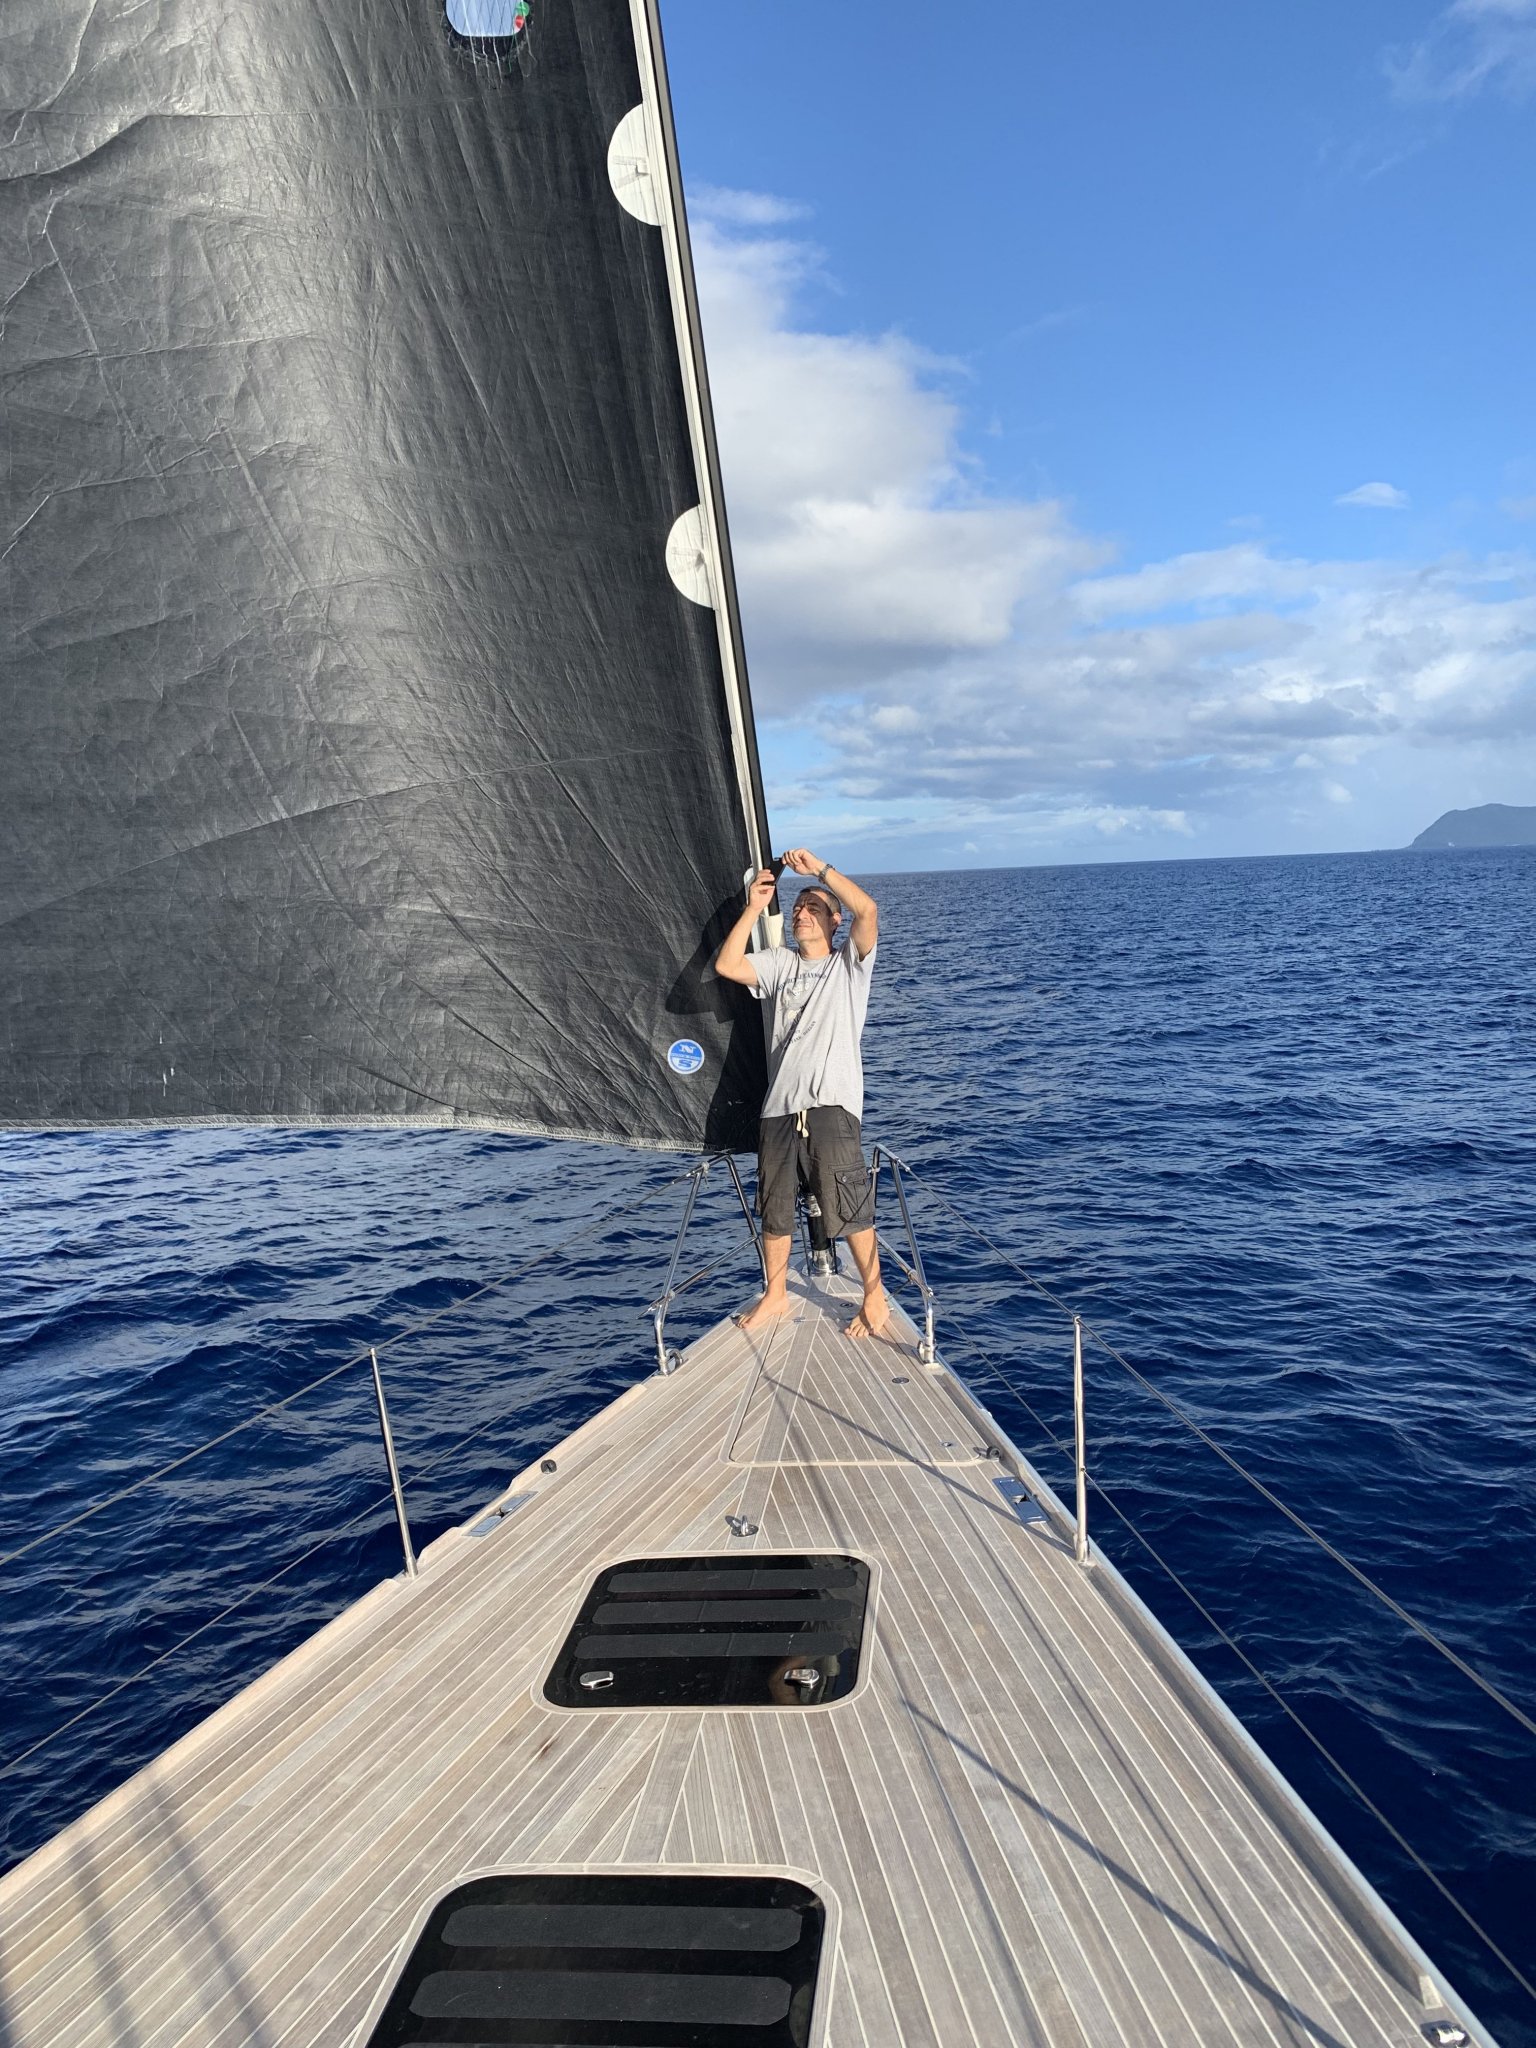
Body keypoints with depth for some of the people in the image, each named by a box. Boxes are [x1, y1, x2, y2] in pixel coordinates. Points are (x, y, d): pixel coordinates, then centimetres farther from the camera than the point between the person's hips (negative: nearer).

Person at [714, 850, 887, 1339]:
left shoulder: (850, 962, 6)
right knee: (774, 1209, 14)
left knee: (850, 1210, -4)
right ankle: (774, 1296, 32)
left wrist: (819, 868, -10)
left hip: (832, 1104, -4)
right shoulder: (779, 963, 17)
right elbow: (726, 965, 2)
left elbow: (867, 910, -12)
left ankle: (875, 1298, 14)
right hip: (778, 1106, 5)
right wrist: (753, 909, 3)